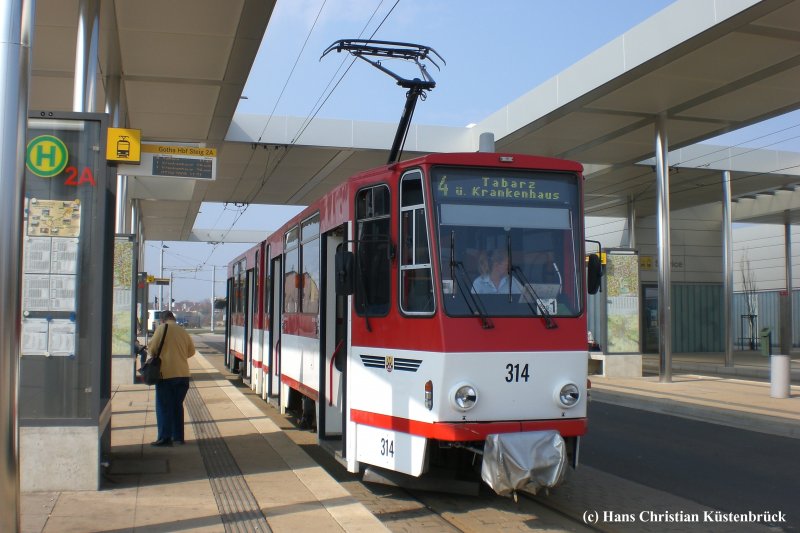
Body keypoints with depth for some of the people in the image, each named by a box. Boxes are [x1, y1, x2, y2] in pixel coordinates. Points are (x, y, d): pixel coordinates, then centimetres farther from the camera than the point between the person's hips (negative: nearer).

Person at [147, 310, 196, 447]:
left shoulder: (162, 328, -6)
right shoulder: (183, 331, 9)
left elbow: (152, 349, -7)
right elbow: (191, 351, 16)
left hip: (166, 373, -5)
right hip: (183, 374, 5)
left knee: (164, 406, 1)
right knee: (178, 405, 15)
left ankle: (164, 438, -1)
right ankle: (178, 436, 17)